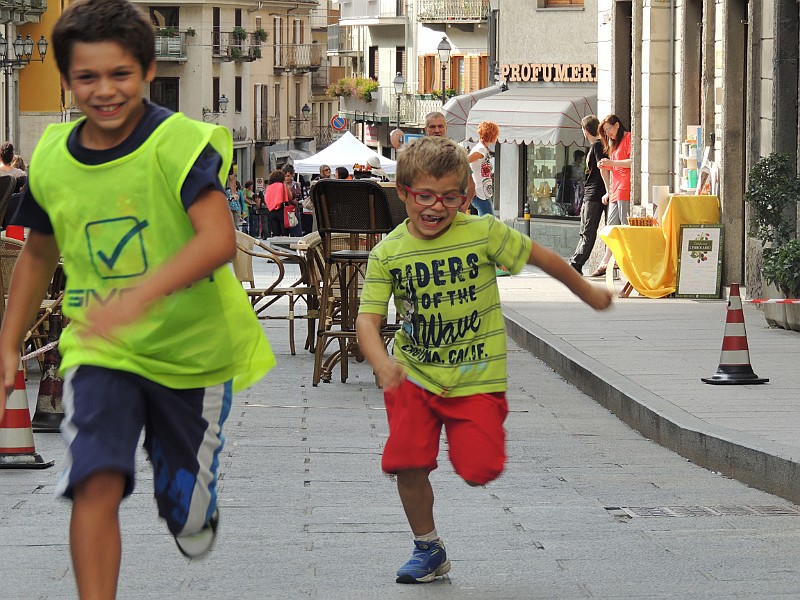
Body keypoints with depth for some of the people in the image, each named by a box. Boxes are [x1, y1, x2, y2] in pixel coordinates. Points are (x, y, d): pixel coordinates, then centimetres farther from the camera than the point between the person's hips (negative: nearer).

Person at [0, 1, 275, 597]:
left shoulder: (183, 144, -18)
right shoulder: (51, 160, -2)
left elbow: (219, 240, -32)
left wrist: (140, 295, -46)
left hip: (193, 349, -2)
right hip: (101, 350, 2)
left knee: (188, 520, 12)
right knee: (96, 483, -22)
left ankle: (195, 508, 49)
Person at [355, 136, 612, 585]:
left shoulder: (483, 233, -10)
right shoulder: (388, 253, -7)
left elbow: (541, 257, 3)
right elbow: (369, 318, -12)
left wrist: (588, 293, 16)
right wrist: (382, 362, -32)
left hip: (476, 379, -1)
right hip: (414, 376, 2)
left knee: (479, 470, -10)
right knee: (408, 463, -7)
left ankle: (475, 440, 29)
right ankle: (429, 550, 18)